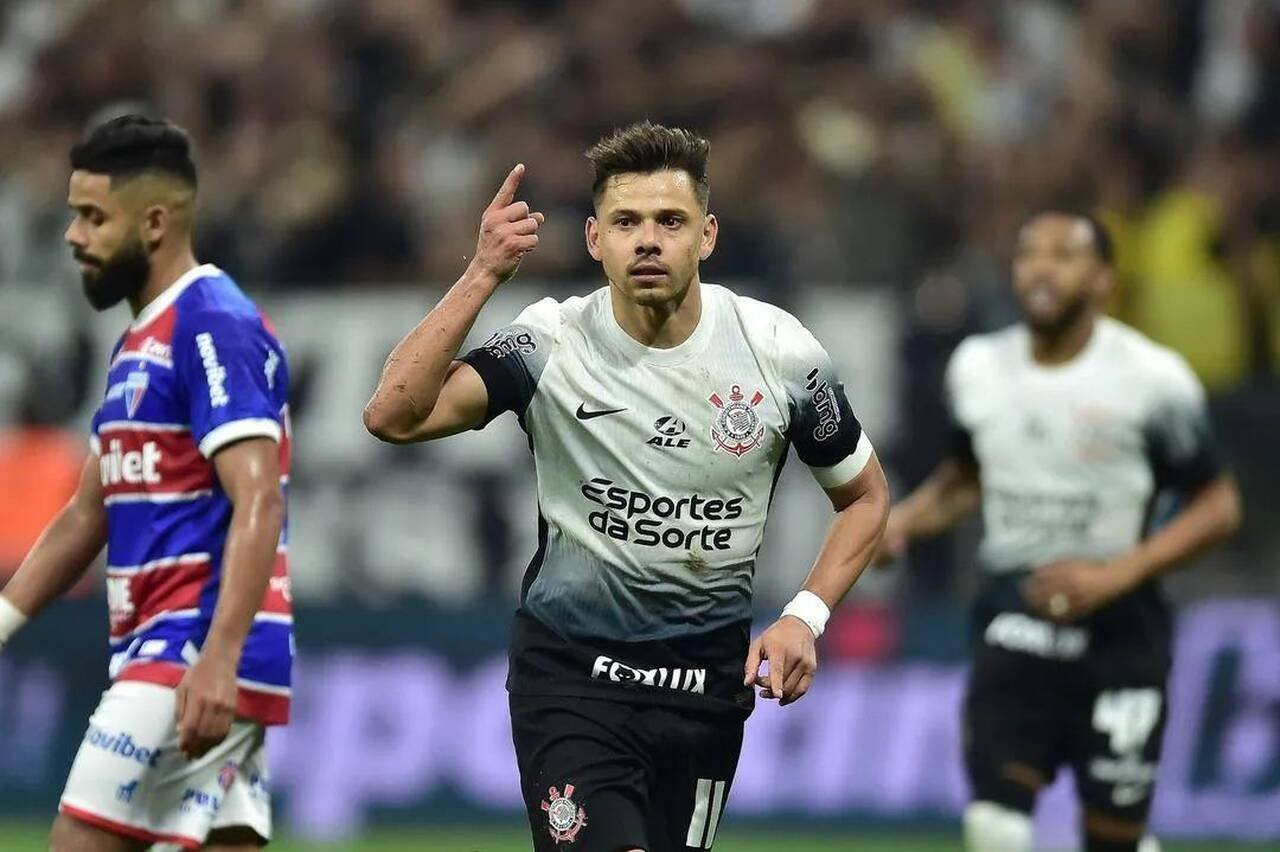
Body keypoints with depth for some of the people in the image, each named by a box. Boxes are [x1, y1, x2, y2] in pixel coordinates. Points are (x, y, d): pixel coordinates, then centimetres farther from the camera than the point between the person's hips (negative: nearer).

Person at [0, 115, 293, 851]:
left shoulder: (214, 327, -11)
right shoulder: (143, 341, 19)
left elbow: (258, 504, -21)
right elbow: (87, 516, 25)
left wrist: (217, 660, -29)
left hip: (196, 655, -9)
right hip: (162, 653, 9)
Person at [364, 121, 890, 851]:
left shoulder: (781, 353, -7)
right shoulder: (551, 345, -12)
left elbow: (866, 496, 8)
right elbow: (394, 416, -25)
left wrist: (806, 616, -7)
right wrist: (482, 276, -29)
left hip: (709, 681, 3)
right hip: (570, 673, -3)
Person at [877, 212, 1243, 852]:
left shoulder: (1150, 378, -9)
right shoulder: (979, 367, 6)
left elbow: (1218, 507, -5)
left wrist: (1116, 574, -17)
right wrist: (902, 522, 4)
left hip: (1117, 628, -3)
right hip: (1012, 624, 3)